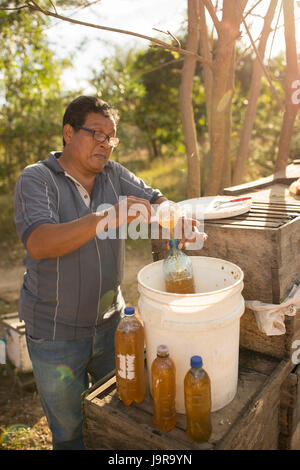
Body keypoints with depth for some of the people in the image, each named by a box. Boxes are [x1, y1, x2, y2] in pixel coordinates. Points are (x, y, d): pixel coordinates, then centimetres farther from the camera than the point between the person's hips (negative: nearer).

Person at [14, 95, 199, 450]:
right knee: (70, 430, 18)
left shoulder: (114, 174, 2)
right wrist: (107, 218, -39)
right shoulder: (36, 179, -13)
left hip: (111, 322, 4)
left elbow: (155, 200, 0)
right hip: (57, 333, -4)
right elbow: (38, 243, -28)